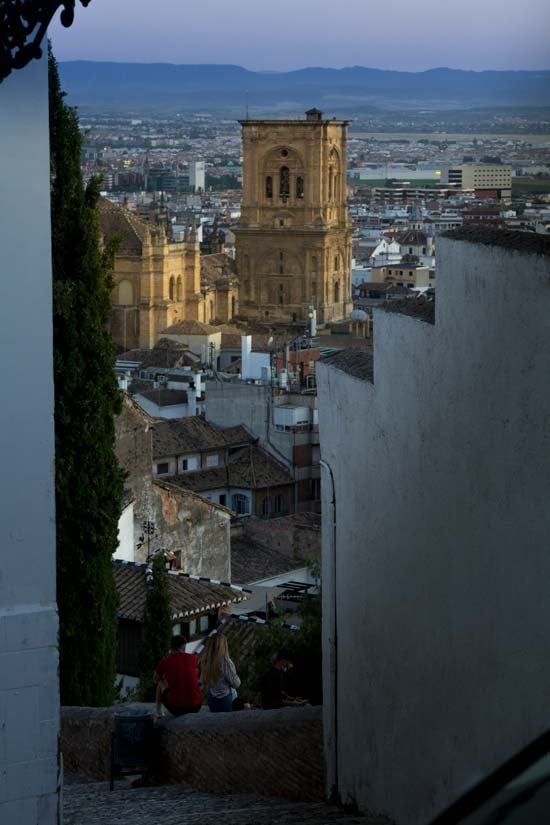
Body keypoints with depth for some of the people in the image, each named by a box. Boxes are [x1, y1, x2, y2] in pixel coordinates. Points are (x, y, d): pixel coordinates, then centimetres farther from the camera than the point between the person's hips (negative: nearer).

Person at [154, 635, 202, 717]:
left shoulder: (165, 662, -4)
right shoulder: (193, 658, 1)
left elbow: (156, 679, 16)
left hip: (176, 708, -2)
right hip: (196, 707, 2)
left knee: (161, 684, 26)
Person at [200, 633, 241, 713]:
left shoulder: (205, 661, -6)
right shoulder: (225, 662, -22)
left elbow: (203, 681, 7)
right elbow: (236, 683, -13)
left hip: (211, 699, 6)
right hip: (226, 699, -6)